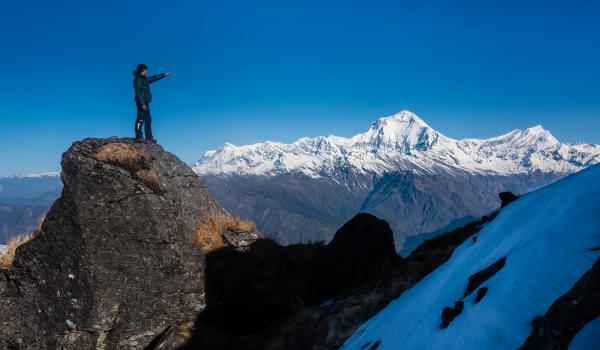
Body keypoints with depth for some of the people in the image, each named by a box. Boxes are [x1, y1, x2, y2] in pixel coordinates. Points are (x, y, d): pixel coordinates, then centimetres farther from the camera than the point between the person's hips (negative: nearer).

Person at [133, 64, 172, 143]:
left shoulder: (144, 79, 18)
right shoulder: (138, 80, -10)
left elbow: (153, 78, 31)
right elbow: (138, 93, -17)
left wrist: (163, 75, 35)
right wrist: (142, 103, -24)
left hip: (145, 102, 10)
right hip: (141, 103, -10)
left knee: (148, 120, 11)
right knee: (140, 120, -10)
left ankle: (149, 137, 13)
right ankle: (138, 137, -10)